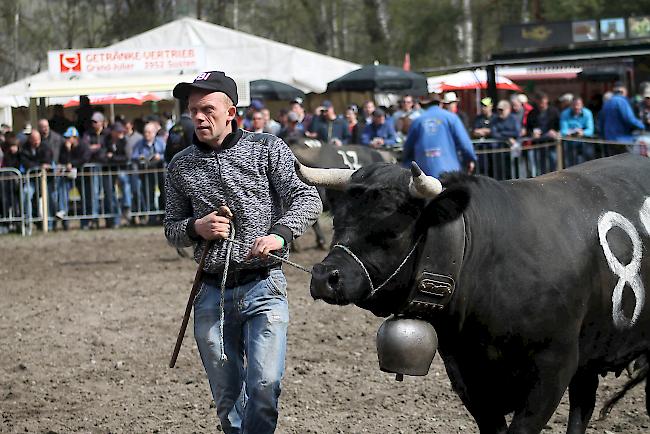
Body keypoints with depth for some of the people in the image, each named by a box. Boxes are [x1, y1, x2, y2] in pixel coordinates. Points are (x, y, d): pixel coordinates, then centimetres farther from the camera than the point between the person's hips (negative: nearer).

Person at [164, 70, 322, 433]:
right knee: (227, 397, 8)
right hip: (212, 293, 3)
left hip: (264, 286, -3)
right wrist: (196, 228, -6)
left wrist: (280, 233, -24)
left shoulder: (267, 149, 1)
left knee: (264, 386, -17)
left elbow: (307, 198, -6)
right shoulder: (181, 166, 10)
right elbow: (172, 229, 17)